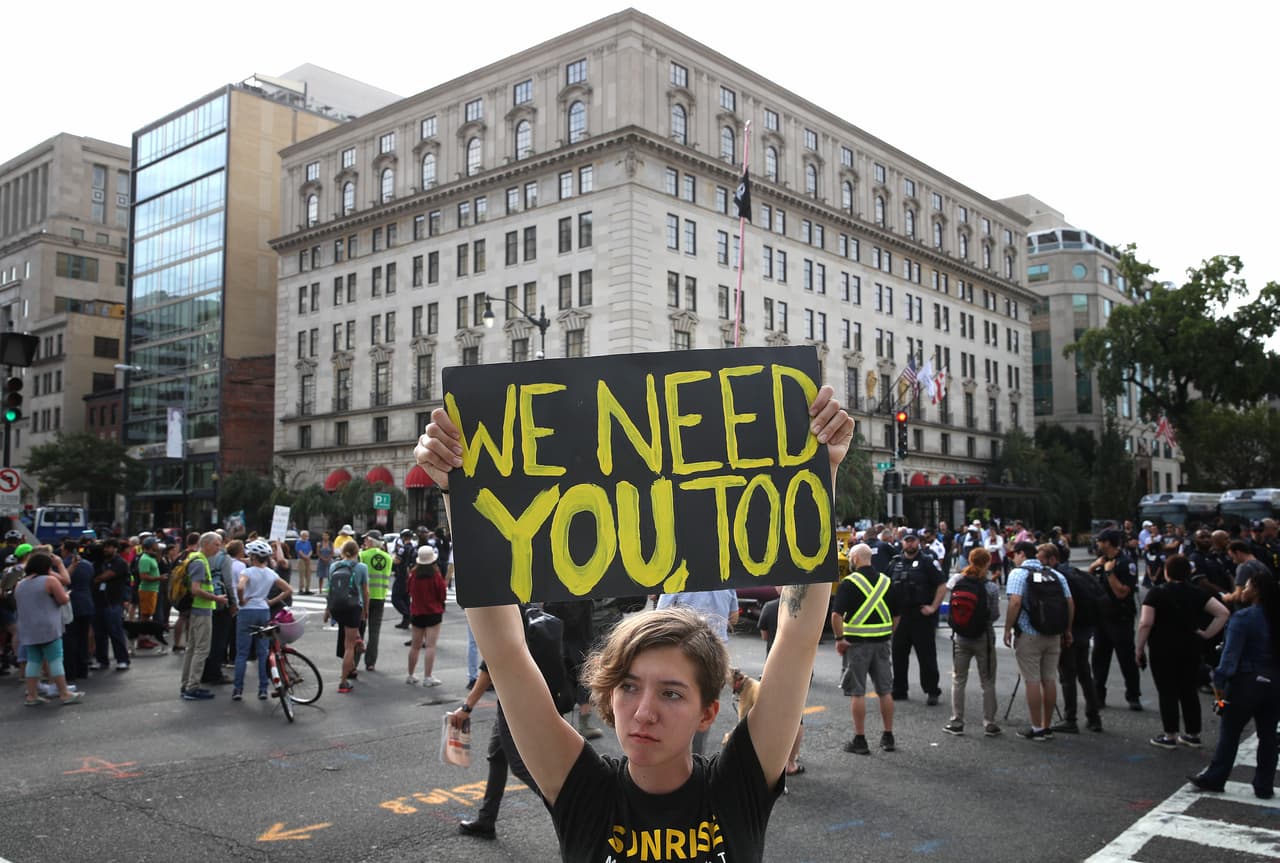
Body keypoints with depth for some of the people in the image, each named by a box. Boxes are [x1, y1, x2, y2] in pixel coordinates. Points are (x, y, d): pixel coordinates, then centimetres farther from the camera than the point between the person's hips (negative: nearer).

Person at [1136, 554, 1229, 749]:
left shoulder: (1157, 592, -10)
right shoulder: (1196, 593, 3)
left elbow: (1145, 623, -16)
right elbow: (1223, 613, -3)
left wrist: (1139, 648, -7)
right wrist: (1207, 634, 0)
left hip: (1163, 650, -4)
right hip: (1190, 650, 5)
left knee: (1167, 692, 3)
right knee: (1189, 691, 14)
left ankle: (1170, 736, 9)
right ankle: (1193, 735, 22)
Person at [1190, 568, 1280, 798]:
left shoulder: (1243, 618, -15)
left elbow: (1231, 653, -19)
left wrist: (1219, 681, -17)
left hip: (1247, 682, -6)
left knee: (1230, 732, 4)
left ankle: (1214, 779, 11)